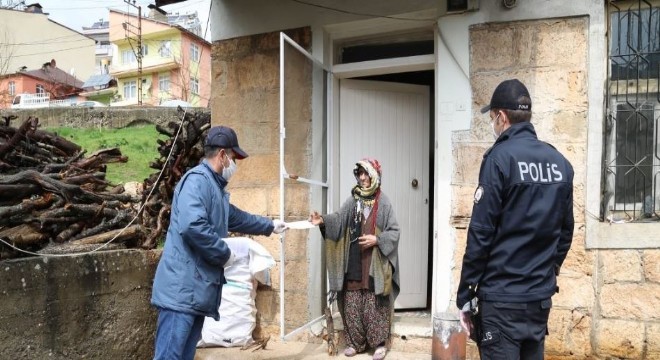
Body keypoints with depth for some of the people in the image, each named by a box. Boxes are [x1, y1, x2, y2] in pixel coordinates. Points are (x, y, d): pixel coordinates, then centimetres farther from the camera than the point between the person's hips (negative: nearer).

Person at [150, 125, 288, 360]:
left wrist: (270, 226, 51)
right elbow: (192, 226, -28)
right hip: (182, 289, -10)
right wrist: (224, 254, -14)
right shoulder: (197, 180, -11)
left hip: (197, 290, 10)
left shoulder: (215, 187, 21)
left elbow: (236, 218, 40)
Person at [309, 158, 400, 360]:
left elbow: (394, 231, -4)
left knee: (374, 306, 2)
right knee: (352, 305, 9)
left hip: (374, 265, -4)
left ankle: (380, 343, 16)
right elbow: (339, 220, -3)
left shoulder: (383, 203, -3)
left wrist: (377, 240, -18)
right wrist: (323, 221, -21)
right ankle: (356, 342, 22)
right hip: (353, 264, 4)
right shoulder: (353, 200, 8)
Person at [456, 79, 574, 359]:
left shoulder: (500, 158, -12)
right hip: (541, 297, 6)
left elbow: (481, 233, -14)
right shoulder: (560, 162, 6)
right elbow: (565, 230, 11)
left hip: (502, 298, -6)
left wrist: (464, 295, -8)